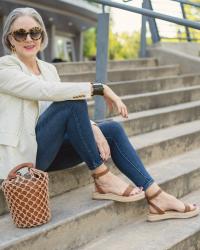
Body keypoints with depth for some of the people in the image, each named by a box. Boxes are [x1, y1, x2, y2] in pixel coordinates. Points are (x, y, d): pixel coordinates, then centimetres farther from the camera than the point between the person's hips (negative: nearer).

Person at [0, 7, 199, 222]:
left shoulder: (48, 69, 11)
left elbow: (72, 114, 5)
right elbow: (48, 91, -26)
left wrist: (92, 128, -16)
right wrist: (99, 88, -24)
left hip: (46, 152, 7)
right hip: (22, 155, -7)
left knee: (113, 129, -9)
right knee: (73, 100, -26)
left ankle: (155, 197, -11)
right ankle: (102, 179, -18)